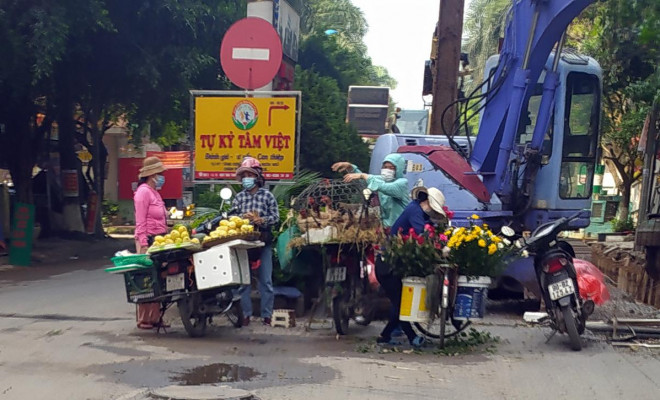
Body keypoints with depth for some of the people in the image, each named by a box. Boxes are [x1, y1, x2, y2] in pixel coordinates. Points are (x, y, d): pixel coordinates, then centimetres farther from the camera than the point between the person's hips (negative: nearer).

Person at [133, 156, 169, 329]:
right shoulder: (143, 192, -10)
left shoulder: (155, 192, 18)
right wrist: (144, 245, -19)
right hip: (148, 241, -9)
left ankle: (155, 318, 15)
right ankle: (144, 320, 1)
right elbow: (140, 222, -15)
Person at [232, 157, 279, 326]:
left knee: (266, 280, 0)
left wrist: (261, 220, -17)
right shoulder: (239, 197, 9)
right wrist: (244, 217, -15)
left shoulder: (267, 195, 2)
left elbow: (275, 217, -1)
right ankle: (246, 313, 13)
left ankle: (267, 314, 7)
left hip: (264, 242, -2)